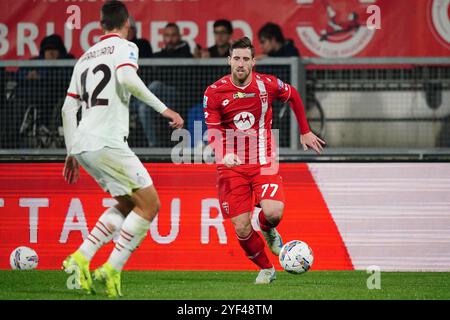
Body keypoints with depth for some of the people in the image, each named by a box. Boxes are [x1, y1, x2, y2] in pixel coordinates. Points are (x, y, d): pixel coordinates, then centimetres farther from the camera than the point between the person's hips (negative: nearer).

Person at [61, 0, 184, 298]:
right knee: (149, 204, 0)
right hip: (108, 143, -8)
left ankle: (81, 258, 8)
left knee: (127, 204, 19)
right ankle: (112, 270, -8)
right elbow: (127, 78, -21)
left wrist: (72, 152, 26)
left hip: (83, 145, 8)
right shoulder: (124, 47, 1)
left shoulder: (85, 57, 22)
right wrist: (163, 109, -18)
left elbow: (68, 108, 21)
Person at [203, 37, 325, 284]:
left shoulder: (267, 85, -4)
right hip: (232, 166, 0)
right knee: (241, 227, -7)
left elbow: (293, 96, 17)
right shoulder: (214, 92, -7)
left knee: (273, 213, -23)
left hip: (263, 163, 0)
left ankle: (268, 230, 16)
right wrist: (224, 154, -30)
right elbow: (213, 131, -9)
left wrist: (305, 132, 21)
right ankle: (266, 269, 19)